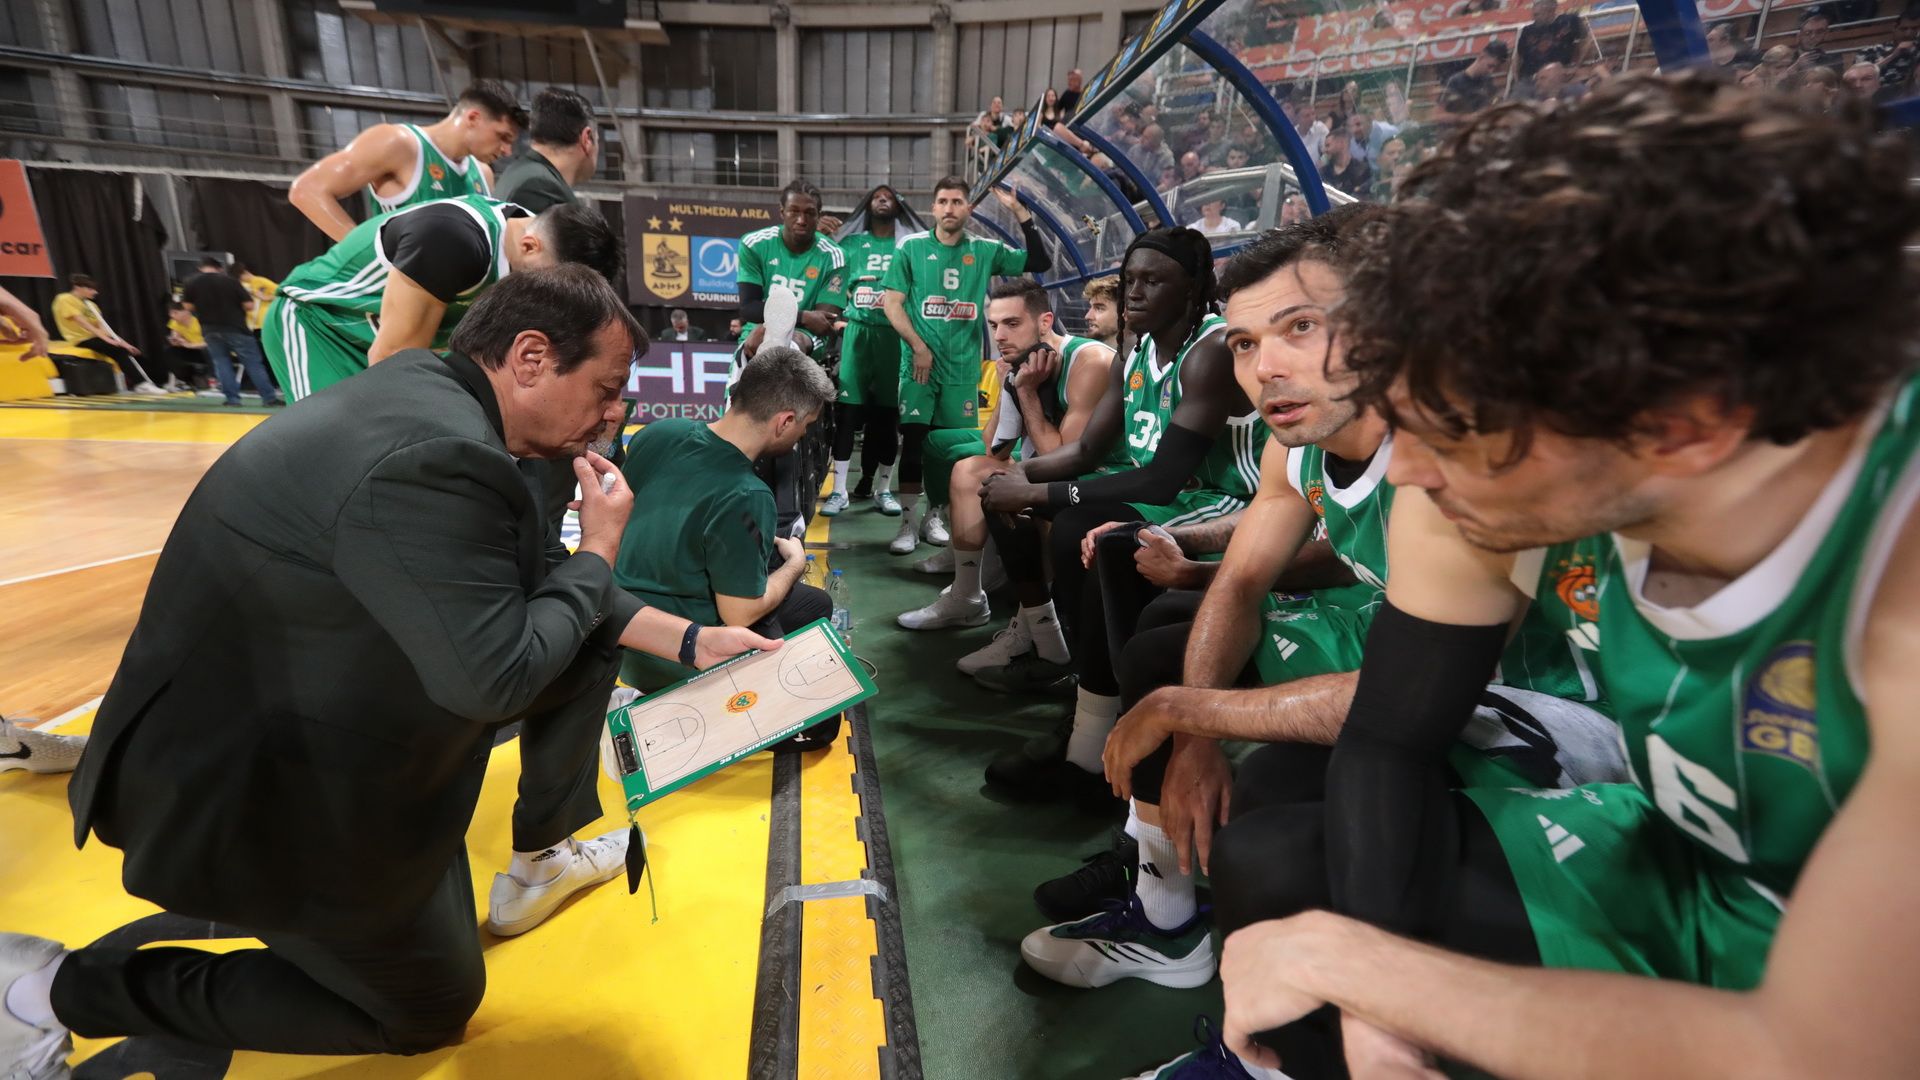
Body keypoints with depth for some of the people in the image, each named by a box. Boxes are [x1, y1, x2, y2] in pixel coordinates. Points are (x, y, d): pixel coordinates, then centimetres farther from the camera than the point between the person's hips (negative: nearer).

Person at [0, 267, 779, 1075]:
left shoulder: (438, 399, -1)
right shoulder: (436, 454, -33)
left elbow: (536, 579, 6)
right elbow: (499, 678, -31)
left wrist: (688, 639, 3)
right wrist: (600, 550, -16)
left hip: (327, 710, 9)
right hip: (259, 784, -9)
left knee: (591, 634, 8)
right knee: (432, 1009, 12)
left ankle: (539, 861, 24)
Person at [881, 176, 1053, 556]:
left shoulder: (985, 251, 8)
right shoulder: (911, 247, 3)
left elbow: (1041, 262, 5)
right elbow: (891, 302, 0)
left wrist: (1019, 211, -2)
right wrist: (918, 347, -10)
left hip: (963, 366, 2)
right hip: (919, 362, -2)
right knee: (913, 442, -6)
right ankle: (908, 524, 1)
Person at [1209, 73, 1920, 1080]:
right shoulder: (1472, 500, -19)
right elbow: (1386, 737, -8)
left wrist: (1337, 953, -27)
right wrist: (1371, 996, -20)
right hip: (1664, 871, 5)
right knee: (1261, 835, -7)